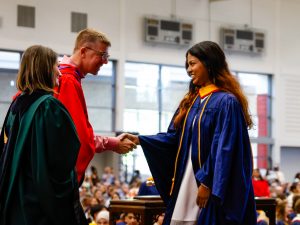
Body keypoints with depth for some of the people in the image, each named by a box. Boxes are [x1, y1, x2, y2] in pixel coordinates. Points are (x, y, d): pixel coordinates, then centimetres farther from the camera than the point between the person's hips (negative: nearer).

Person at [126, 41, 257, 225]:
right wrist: (139, 139, 2)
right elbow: (174, 137, 13)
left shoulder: (226, 102, -10)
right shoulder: (192, 101, 15)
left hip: (212, 187, -7)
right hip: (187, 184, 8)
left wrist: (207, 183, -18)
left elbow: (224, 149, -15)